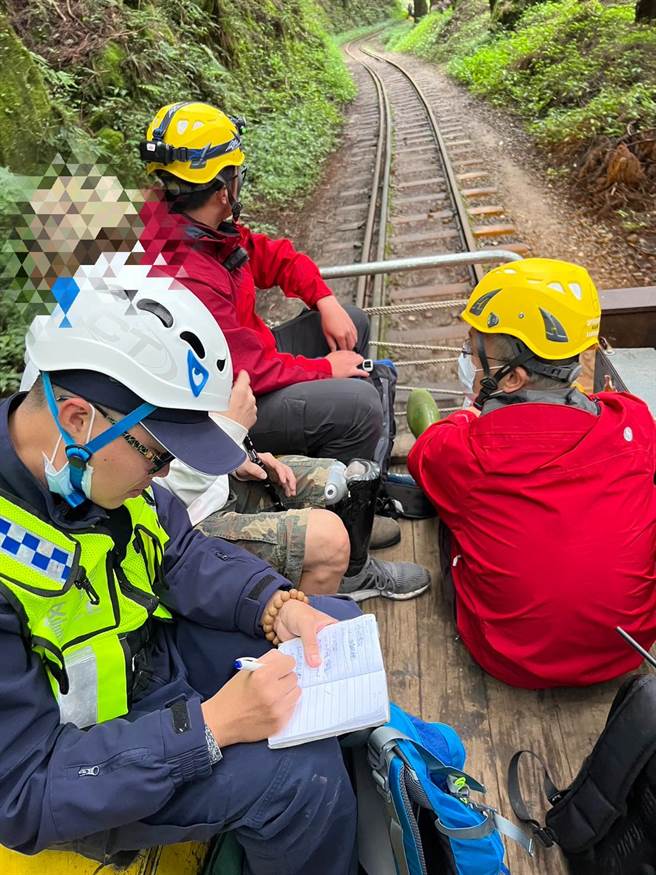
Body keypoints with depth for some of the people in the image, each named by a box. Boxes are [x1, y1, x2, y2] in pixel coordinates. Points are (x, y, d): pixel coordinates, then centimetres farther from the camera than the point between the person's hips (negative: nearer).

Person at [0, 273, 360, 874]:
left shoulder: (93, 463, -13)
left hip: (154, 647, 7)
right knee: (300, 774, -25)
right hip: (77, 753, -6)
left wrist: (278, 606, -18)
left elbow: (183, 554, -2)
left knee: (340, 622, 5)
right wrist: (207, 725, -32)